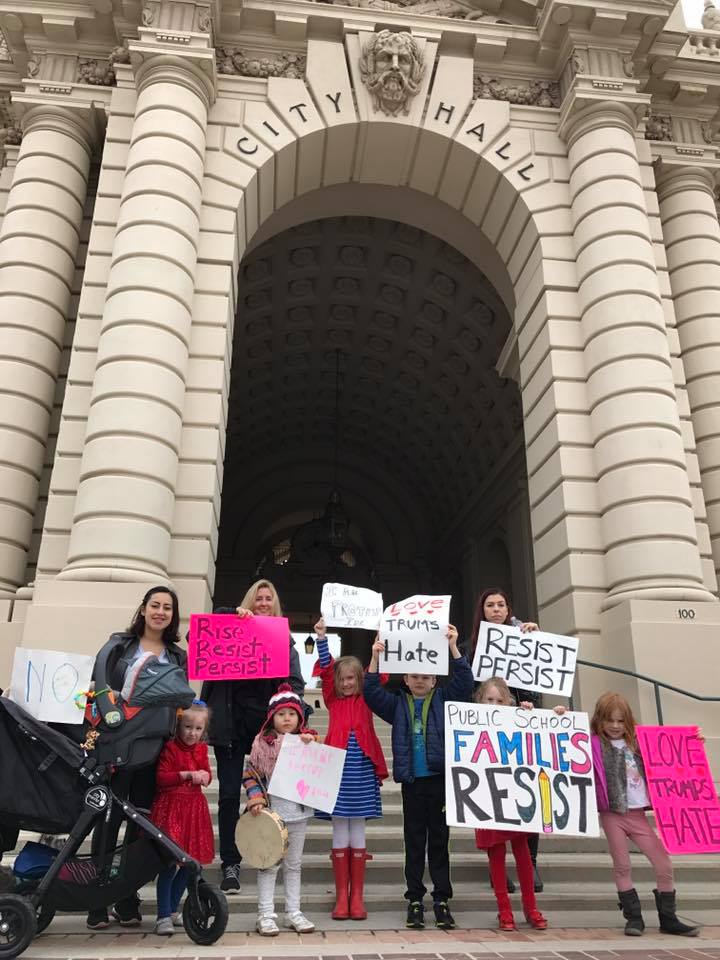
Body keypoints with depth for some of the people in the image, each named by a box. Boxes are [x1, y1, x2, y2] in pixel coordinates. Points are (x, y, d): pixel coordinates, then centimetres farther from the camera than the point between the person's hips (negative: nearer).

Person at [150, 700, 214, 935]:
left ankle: (173, 909, 27)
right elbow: (161, 778, -15)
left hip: (194, 808, 6)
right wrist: (186, 775, -21)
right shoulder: (170, 748, -9)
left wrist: (203, 776, -8)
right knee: (168, 864, -5)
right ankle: (163, 916, 4)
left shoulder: (201, 749, 8)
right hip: (171, 807, -6)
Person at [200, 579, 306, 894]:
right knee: (229, 794, 2)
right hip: (231, 722, 0)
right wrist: (232, 613, -11)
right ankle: (230, 865, 12)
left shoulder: (284, 638, 10)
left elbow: (295, 681, 4)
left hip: (267, 723, 0)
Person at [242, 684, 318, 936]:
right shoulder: (262, 742, -4)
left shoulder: (309, 740, 3)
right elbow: (250, 773, 0)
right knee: (269, 864, 3)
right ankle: (266, 915, 12)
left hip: (299, 811, 3)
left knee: (294, 865, 13)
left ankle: (293, 913, 23)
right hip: (272, 811, -3)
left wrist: (311, 744, -16)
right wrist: (255, 798, -12)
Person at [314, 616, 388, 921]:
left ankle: (357, 897, 17)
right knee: (340, 836, 7)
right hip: (337, 770, 0)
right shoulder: (333, 700, 5)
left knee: (358, 836, 8)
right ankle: (341, 896, 17)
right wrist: (322, 638, -15)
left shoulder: (367, 700, 6)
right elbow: (326, 670, -4)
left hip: (362, 772, 0)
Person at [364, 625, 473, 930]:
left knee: (439, 842, 8)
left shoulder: (444, 700, 5)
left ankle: (442, 900, 17)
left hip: (440, 779, -1)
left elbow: (464, 681, -7)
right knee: (414, 844, 9)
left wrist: (453, 647, -18)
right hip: (411, 782, 1)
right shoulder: (398, 705, 8)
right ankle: (414, 900, 19)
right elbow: (371, 693, -2)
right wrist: (375, 659, -13)